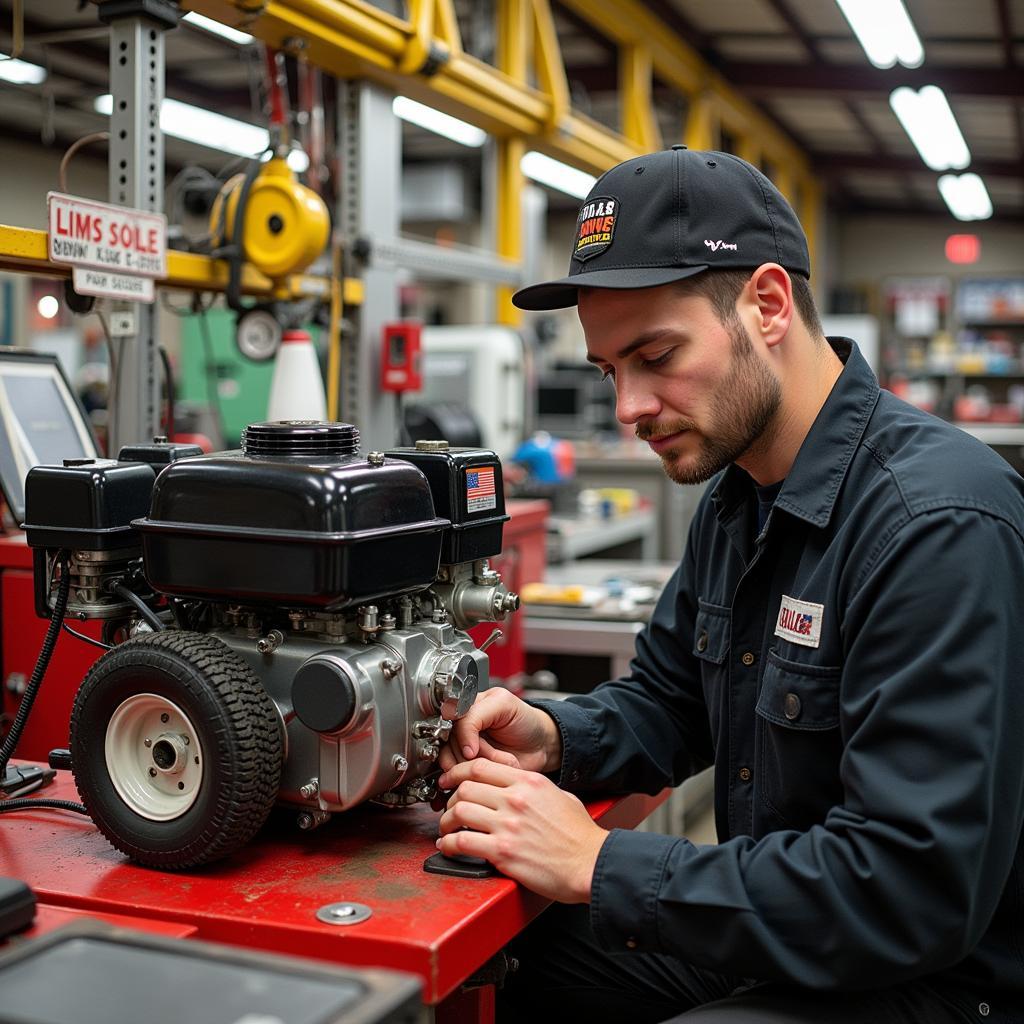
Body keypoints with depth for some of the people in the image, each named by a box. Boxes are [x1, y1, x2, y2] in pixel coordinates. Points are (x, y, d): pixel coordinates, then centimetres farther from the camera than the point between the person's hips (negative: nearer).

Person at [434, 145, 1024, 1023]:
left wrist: (597, 863, -25)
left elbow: (911, 892, -30)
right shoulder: (737, 496, 4)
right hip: (772, 935, 8)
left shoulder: (942, 525, -26)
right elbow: (664, 702, 14)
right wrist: (553, 737, -8)